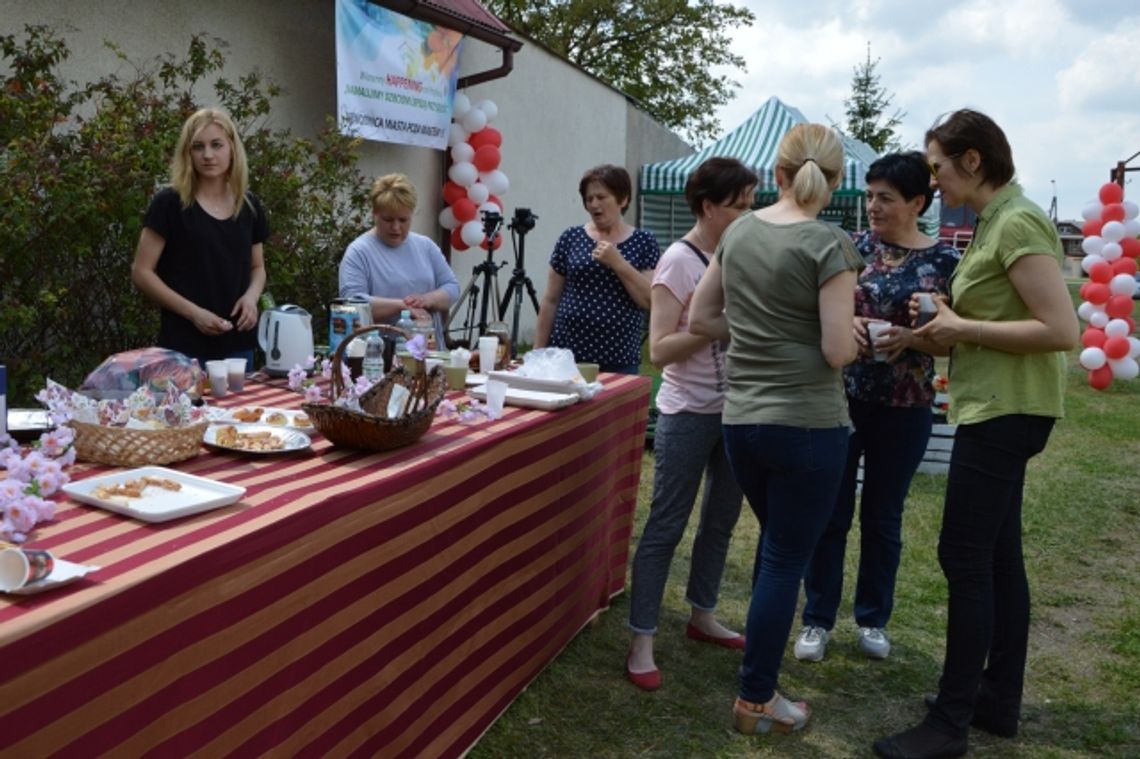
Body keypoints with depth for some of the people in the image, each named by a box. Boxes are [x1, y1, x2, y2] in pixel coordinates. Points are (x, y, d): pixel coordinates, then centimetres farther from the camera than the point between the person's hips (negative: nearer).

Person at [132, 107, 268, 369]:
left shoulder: (249, 206, 6)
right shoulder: (169, 203, -7)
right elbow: (141, 272, -6)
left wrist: (252, 295, -5)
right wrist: (192, 312, -16)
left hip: (238, 343, 4)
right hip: (184, 344, -4)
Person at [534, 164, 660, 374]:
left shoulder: (643, 242, 3)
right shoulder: (571, 238, 5)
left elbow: (650, 300, -5)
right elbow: (551, 300, 7)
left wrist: (618, 263, -14)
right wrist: (538, 351, 3)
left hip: (619, 360, -1)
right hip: (566, 354, 1)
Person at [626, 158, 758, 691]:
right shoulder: (679, 261, -13)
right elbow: (660, 350, -17)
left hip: (735, 410, 7)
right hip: (689, 415, -7)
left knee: (721, 520, 16)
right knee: (666, 527, -2)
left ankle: (702, 615, 33)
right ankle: (641, 642, 6)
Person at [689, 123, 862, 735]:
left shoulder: (739, 231, 5)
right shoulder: (829, 244, -12)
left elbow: (699, 319, 10)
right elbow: (838, 352, -15)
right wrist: (852, 334, 5)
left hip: (740, 419, 6)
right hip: (807, 423, -6)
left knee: (774, 543, 26)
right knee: (787, 559, 7)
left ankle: (762, 658, 43)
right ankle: (755, 701, 17)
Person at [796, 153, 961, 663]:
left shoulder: (944, 260, -4)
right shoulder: (853, 247, 0)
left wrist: (911, 338, -21)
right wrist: (845, 322, -17)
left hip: (904, 409, -1)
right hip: (841, 398, 1)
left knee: (883, 516, 13)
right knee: (830, 513, 6)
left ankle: (873, 619, 30)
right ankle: (817, 619, 20)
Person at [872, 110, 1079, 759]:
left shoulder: (1017, 222, -17)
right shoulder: (997, 220, 13)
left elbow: (1061, 331, -24)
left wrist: (963, 328, -17)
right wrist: (949, 330, 6)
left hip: (1005, 412, -10)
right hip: (997, 408, 10)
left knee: (965, 558, -5)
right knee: (997, 556, 14)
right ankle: (1000, 701, 26)